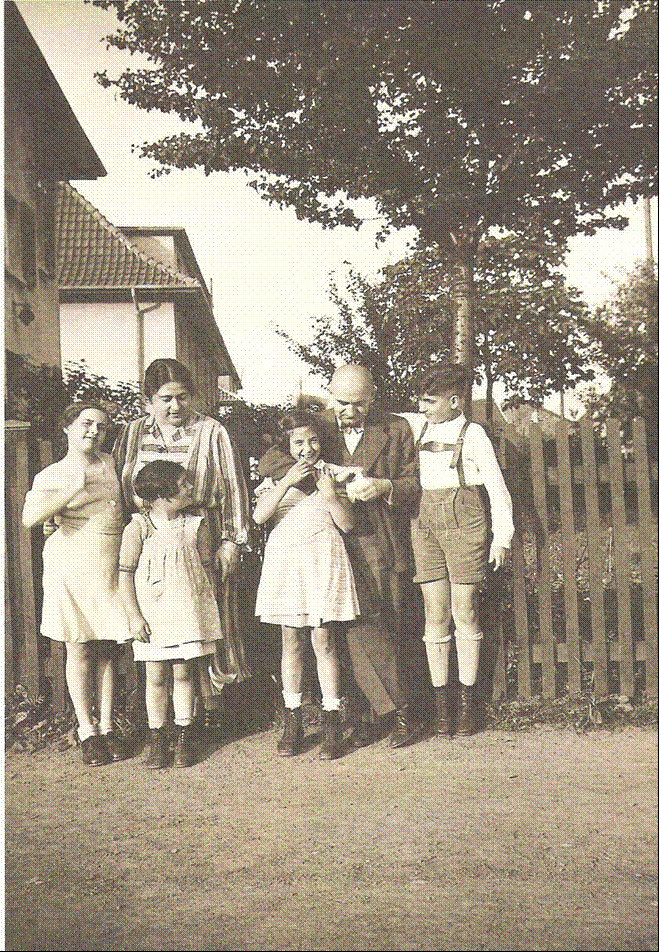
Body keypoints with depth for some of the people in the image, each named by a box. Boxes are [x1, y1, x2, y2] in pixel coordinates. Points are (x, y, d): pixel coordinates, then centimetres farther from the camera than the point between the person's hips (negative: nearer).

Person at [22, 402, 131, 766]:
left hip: (110, 568, 3)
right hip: (70, 568, -3)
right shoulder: (52, 475, -2)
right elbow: (30, 517, -20)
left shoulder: (111, 464, 10)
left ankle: (106, 726, 17)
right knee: (79, 650, 1)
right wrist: (74, 489, -23)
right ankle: (86, 731, 13)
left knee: (107, 650, 7)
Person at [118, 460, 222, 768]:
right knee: (155, 677, 5)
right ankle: (157, 739, 19)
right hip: (152, 614, -2)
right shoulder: (138, 528, -7)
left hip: (188, 612, 2)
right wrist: (134, 616, -8)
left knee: (183, 674, 7)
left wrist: (210, 608, 10)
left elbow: (207, 569, 10)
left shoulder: (195, 526, 2)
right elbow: (125, 573, -4)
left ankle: (184, 738, 19)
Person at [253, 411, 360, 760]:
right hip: (285, 562, 2)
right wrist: (288, 481, -17)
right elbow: (259, 516, -9)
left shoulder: (332, 475, 6)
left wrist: (330, 495, -14)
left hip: (322, 562, -1)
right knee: (291, 643, 6)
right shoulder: (276, 477, 8)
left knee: (323, 641, -3)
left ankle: (332, 722, 7)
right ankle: (292, 721, 17)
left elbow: (347, 524, 1)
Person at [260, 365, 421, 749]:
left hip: (384, 546, 0)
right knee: (359, 626, -13)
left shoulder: (396, 429, 8)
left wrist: (384, 487, -12)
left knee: (384, 631, 0)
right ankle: (399, 709, -3)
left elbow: (415, 484, 10)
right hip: (338, 545, 0)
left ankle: (366, 716, 12)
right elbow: (269, 461, 2)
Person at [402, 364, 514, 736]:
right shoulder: (418, 426, 13)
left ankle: (468, 700, 9)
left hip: (463, 521, -3)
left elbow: (497, 486, 3)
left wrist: (502, 536, 1)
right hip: (425, 521, 3)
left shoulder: (472, 433, 2)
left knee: (465, 612, 0)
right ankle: (440, 699, 8)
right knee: (436, 614, 1)